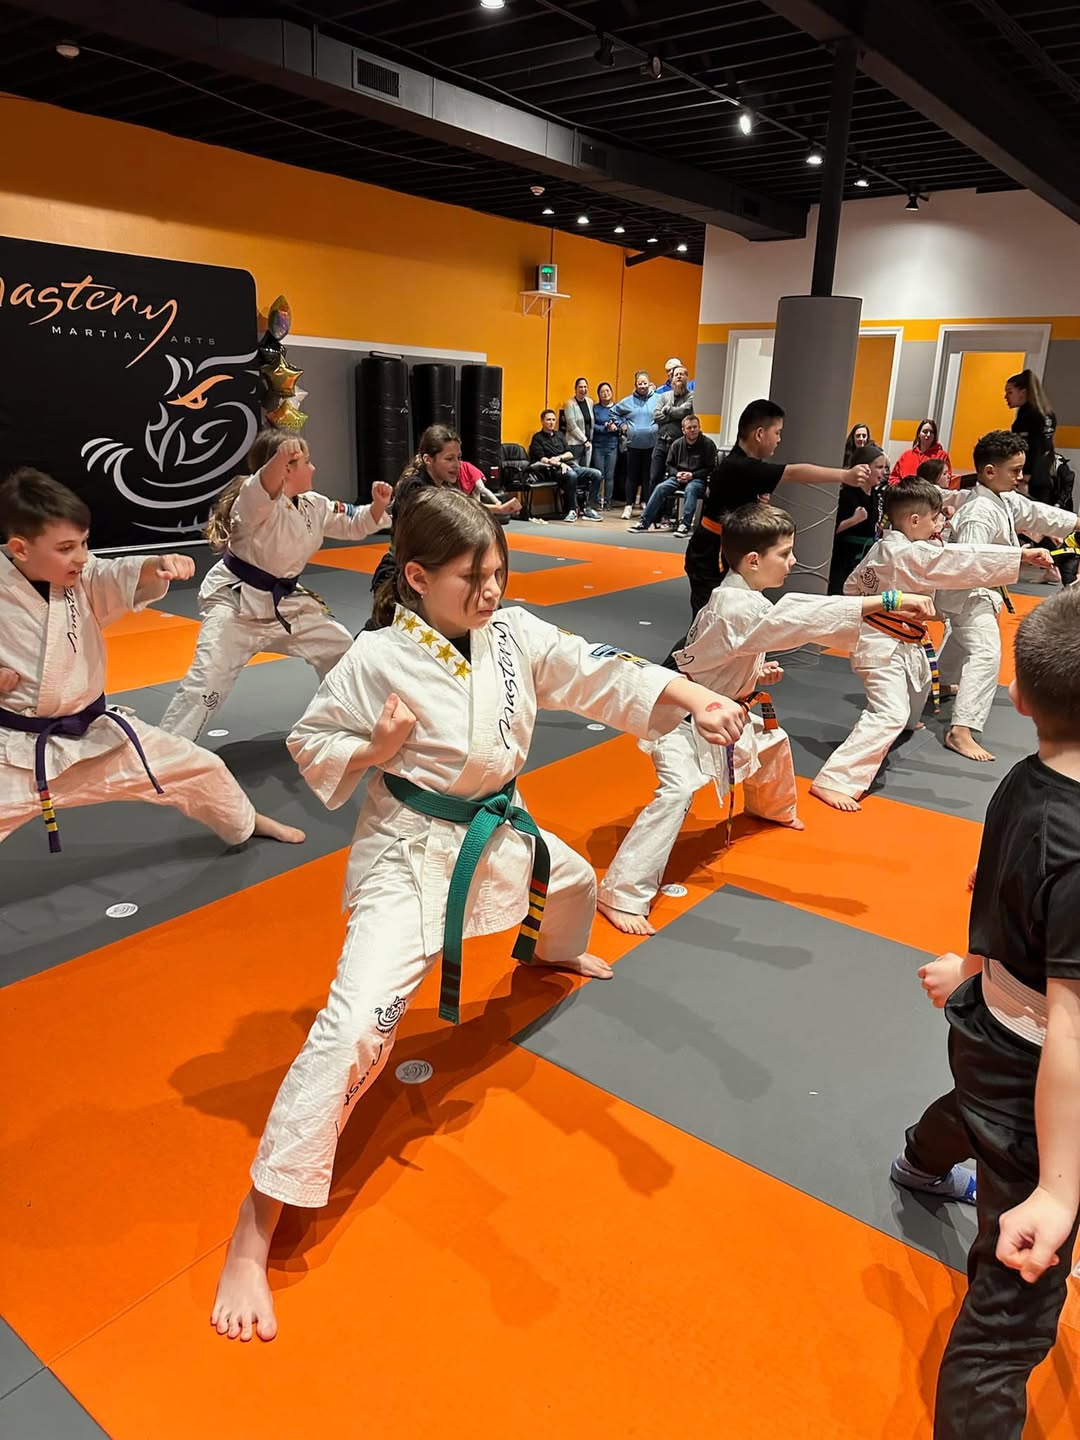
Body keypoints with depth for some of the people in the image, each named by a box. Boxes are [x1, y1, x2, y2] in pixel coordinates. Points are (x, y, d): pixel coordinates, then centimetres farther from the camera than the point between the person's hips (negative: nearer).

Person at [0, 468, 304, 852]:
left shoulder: (84, 579, -3)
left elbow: (128, 577, -22)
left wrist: (159, 565, -44)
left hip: (94, 732, 4)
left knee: (200, 768, 11)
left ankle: (246, 823, 40)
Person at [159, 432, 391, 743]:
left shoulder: (315, 506, 3)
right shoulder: (254, 500, -22)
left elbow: (354, 524, 13)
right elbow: (266, 484, -46)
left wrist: (379, 505, -6)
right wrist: (281, 457, -68)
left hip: (285, 600, 8)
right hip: (236, 599, -8)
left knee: (340, 649, 16)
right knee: (208, 678, -17)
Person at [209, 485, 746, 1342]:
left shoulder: (516, 633, -6)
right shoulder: (376, 661, -20)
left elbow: (604, 677, -10)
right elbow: (311, 746, -8)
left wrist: (694, 698, -24)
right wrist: (376, 752, -28)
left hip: (500, 830, 7)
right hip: (409, 853, -7)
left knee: (573, 883, 33)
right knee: (355, 1029, -19)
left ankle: (553, 955, 75)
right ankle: (253, 1237, -5)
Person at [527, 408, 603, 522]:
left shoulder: (559, 434, 25)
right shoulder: (537, 438, 8)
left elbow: (570, 454, 17)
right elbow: (542, 459, -5)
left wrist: (559, 457, -5)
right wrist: (560, 464, -17)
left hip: (571, 465, 6)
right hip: (555, 470, -6)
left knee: (596, 474, -17)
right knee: (571, 475, -40)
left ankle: (589, 508, -17)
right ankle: (572, 510, -30)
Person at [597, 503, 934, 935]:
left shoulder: (739, 597, 1)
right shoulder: (738, 607, -31)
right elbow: (805, 617, -42)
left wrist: (757, 674, -1)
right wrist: (890, 601, -44)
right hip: (682, 716, -10)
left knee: (772, 741, 25)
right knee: (676, 793, -27)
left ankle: (772, 808, 57)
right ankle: (622, 895, -23)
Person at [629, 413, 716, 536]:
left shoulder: (707, 444, -3)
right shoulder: (677, 444, 8)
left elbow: (711, 469, -5)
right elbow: (669, 465, 16)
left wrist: (692, 475, -15)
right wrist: (677, 473, -6)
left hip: (698, 479, -4)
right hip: (678, 477, 4)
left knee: (690, 490, -38)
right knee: (660, 488, -21)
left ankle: (685, 524, -40)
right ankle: (644, 522, -22)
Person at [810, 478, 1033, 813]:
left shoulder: (886, 547, 5)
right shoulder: (907, 553, -25)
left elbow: (854, 584, 13)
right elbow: (961, 561, -30)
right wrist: (1022, 555, -30)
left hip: (902, 642, 11)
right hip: (883, 646, -11)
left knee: (920, 678, 36)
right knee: (889, 714, -23)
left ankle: (906, 723, 67)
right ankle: (834, 781, -28)